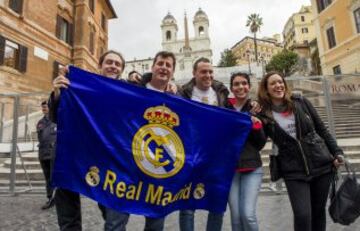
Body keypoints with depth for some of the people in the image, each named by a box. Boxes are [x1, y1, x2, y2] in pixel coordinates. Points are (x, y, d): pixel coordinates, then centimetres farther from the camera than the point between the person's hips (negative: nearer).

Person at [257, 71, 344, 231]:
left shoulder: (301, 102, 2)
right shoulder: (264, 114, -4)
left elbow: (322, 129, 8)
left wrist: (336, 152, 4)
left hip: (321, 164, 2)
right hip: (293, 171, -2)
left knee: (319, 211, 14)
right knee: (302, 215, -9)